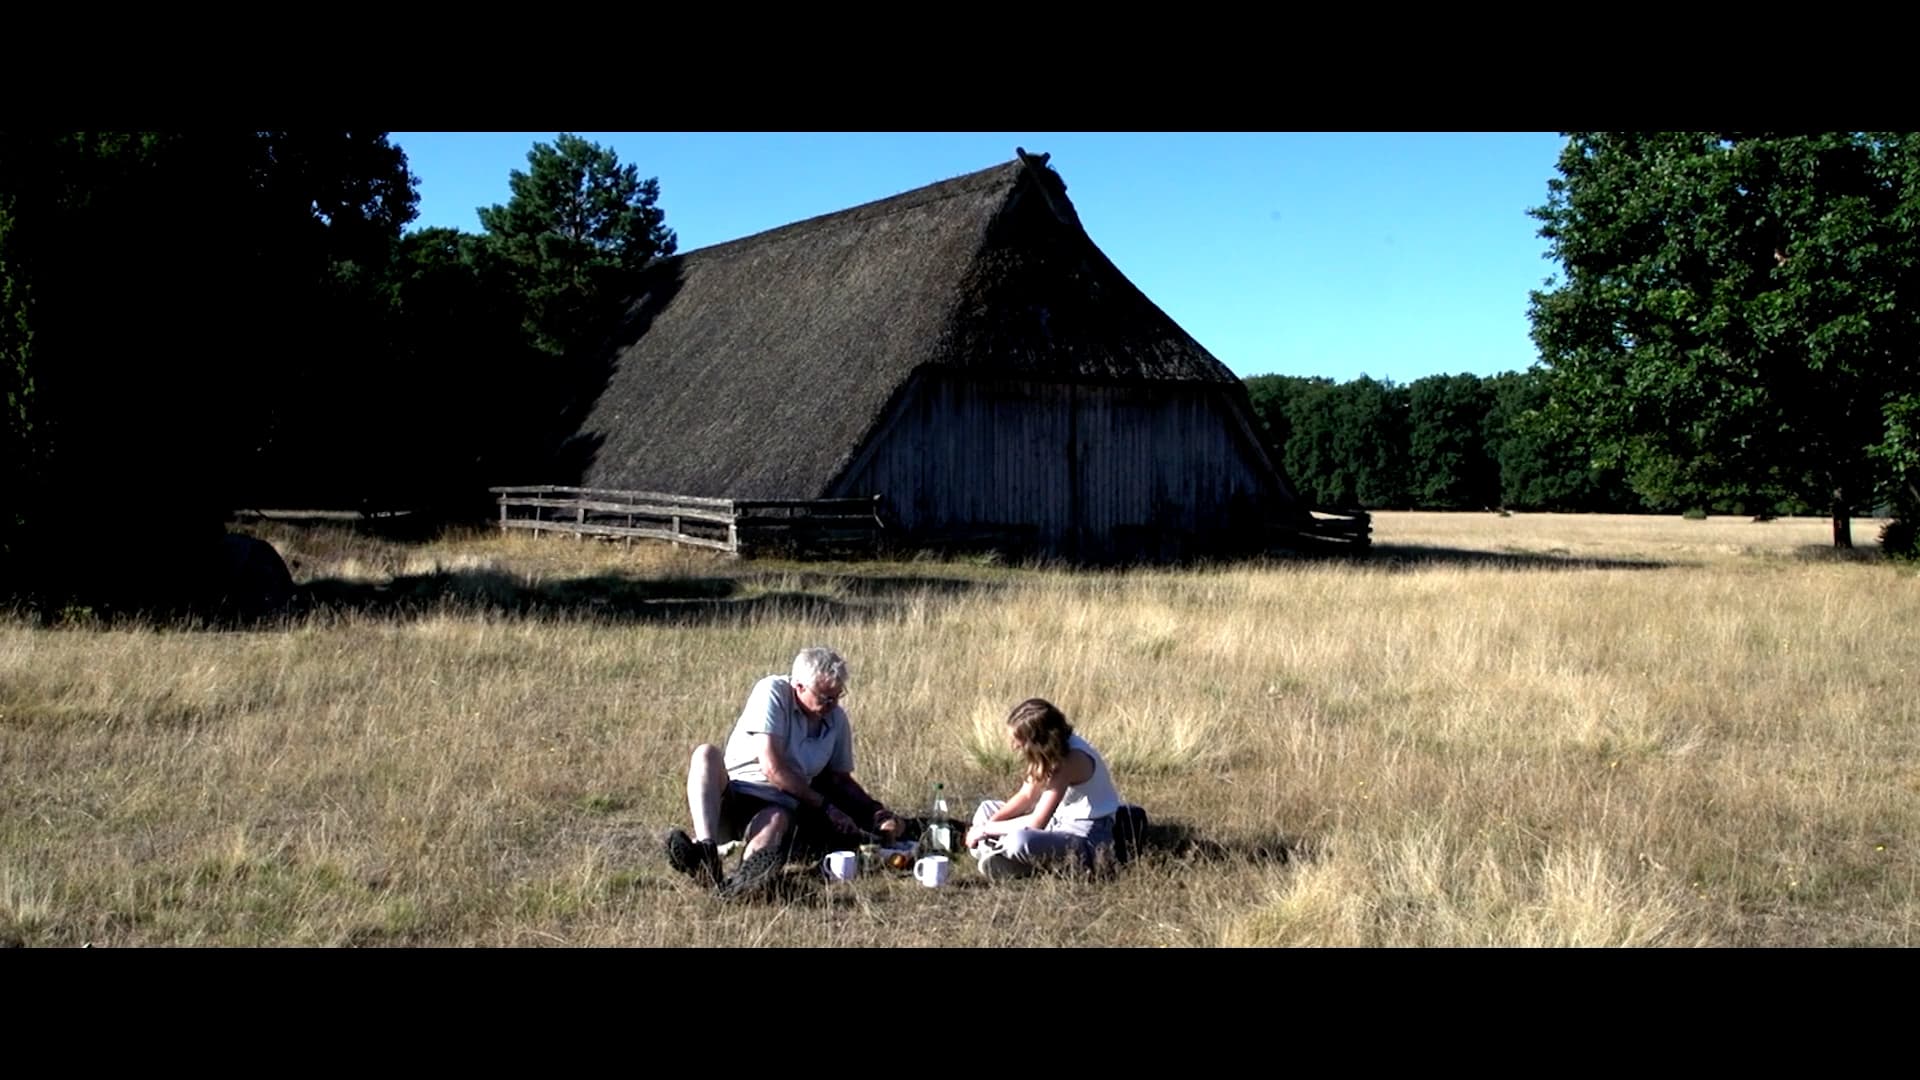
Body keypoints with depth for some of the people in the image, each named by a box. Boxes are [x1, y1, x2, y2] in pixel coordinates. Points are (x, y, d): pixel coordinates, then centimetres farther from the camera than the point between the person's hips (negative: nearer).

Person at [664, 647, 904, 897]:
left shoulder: (837, 720, 7)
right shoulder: (773, 692, -10)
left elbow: (840, 779, 18)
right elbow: (772, 767, -16)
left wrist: (877, 813, 3)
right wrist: (825, 807, -12)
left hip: (777, 808, 2)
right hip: (729, 798, -2)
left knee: (776, 820, -36)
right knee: (706, 753, -32)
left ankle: (740, 882, -69)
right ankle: (706, 849, -54)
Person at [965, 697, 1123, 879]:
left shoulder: (1071, 759, -27)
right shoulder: (1051, 750, -1)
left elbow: (1037, 822, -29)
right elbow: (1026, 796, 9)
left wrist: (987, 829, -19)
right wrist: (990, 823, -6)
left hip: (1087, 840, -10)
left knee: (1020, 840, -36)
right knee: (987, 809, 13)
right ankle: (992, 854, -10)